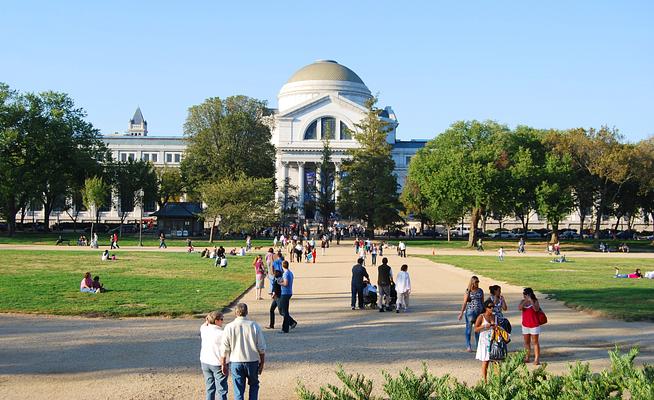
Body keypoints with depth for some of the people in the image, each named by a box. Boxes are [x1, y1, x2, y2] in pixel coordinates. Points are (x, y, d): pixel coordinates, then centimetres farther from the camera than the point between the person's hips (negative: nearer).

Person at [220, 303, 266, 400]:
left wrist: (223, 364, 6)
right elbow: (261, 348, -3)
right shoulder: (254, 326, -7)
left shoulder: (229, 327, -7)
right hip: (252, 361, 0)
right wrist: (262, 363, 8)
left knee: (238, 390, 8)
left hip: (235, 362, 0)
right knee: (254, 385, 23)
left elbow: (224, 349, -5)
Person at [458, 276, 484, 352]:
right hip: (470, 311, -3)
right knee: (469, 329, 2)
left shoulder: (480, 291, 8)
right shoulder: (468, 291, -3)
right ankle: (468, 346, 8)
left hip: (479, 312, 4)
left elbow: (482, 302, 15)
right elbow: (465, 302, -4)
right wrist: (461, 312, -9)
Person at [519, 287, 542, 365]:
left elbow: (536, 309, -27)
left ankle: (537, 359, -2)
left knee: (535, 342, -2)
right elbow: (519, 308, -15)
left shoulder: (535, 301, -9)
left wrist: (531, 301, -34)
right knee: (526, 342, 12)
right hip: (525, 325, 5)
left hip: (534, 325, -5)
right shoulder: (523, 301, 3)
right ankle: (526, 358, 20)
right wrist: (525, 301, -25)